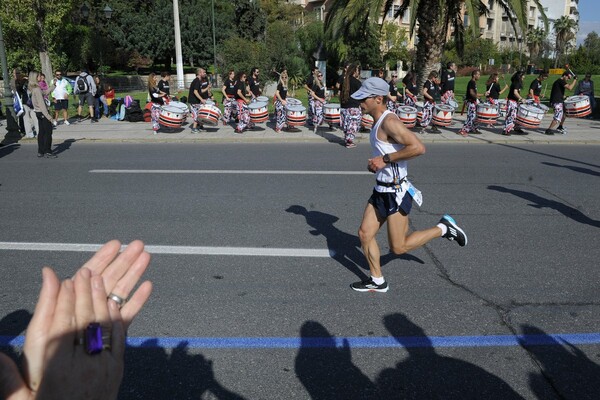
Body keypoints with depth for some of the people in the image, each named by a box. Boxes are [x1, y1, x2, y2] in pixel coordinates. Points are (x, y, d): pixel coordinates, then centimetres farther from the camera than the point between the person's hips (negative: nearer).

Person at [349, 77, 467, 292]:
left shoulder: (389, 121, -19)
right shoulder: (378, 121, 11)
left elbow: (418, 147, -29)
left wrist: (385, 159, -23)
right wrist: (376, 163, 7)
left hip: (396, 192, -9)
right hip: (381, 189, 9)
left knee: (398, 247, 0)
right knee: (365, 234, 7)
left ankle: (444, 228, 16)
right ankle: (377, 281, 22)